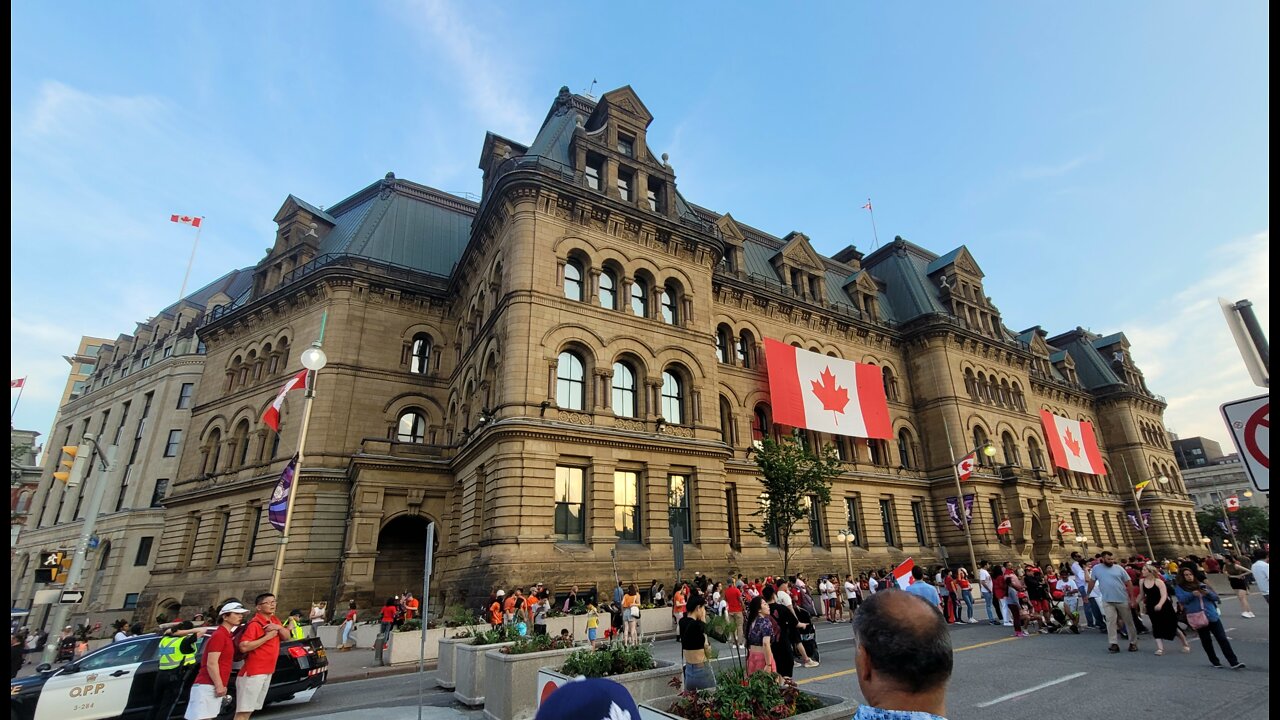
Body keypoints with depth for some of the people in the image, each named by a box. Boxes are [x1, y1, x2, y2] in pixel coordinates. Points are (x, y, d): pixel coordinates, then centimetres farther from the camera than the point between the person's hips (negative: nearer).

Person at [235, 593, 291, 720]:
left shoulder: (274, 620, 9)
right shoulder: (254, 624, -16)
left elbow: (287, 637, 9)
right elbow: (244, 647, -25)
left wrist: (279, 627, -10)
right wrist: (267, 637, -22)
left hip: (268, 671, 8)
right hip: (253, 672, -8)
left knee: (251, 709, 16)